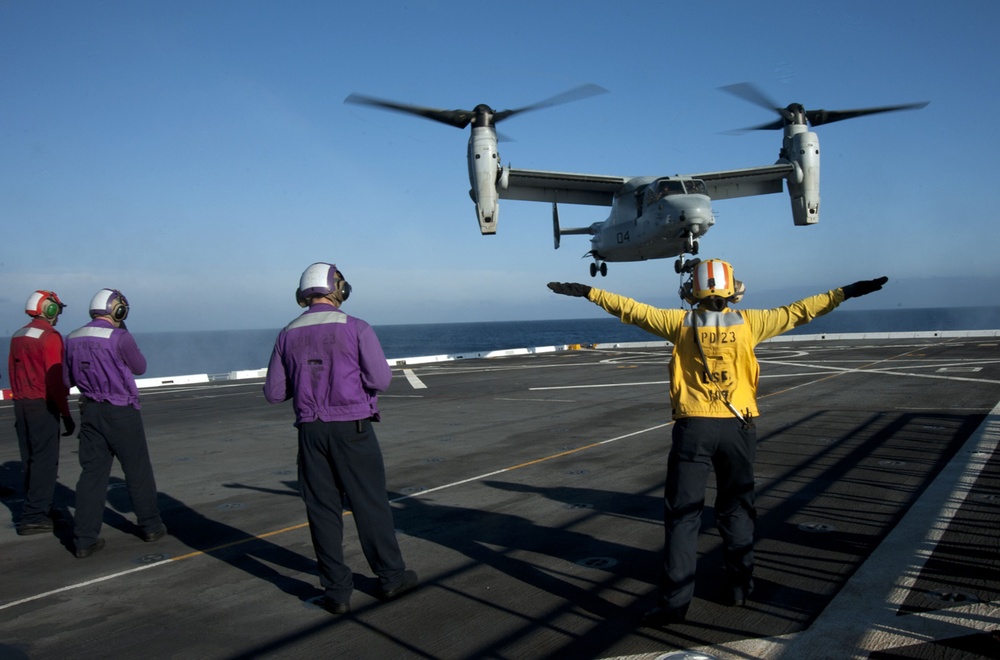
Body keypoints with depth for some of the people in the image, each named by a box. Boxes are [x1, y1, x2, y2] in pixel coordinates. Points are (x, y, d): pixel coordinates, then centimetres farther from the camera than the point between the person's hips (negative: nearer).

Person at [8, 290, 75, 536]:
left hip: (21, 405, 8)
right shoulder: (50, 337, -13)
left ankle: (40, 509, 25)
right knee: (45, 462, -4)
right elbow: (55, 379, -17)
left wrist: (20, 400, 21)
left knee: (30, 460, 15)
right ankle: (33, 517, -4)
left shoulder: (18, 336, 11)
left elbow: (12, 373, 15)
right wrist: (66, 415, -13)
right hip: (43, 406, -8)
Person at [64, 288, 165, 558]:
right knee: (138, 471, 9)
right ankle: (151, 526, 23)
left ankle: (85, 539, 7)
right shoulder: (120, 338, -17)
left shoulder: (72, 339, 2)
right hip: (121, 413, -5)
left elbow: (69, 379, 10)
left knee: (92, 472, 8)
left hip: (90, 412, 5)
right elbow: (140, 367, 0)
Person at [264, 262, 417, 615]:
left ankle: (337, 591, 13)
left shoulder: (288, 335, 5)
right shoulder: (355, 328, -7)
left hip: (311, 431, 3)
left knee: (323, 510, 9)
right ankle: (391, 577, 21)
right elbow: (381, 379, -12)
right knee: (370, 504, 8)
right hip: (353, 428, -3)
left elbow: (274, 392, 7)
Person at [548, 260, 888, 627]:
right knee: (736, 511, 17)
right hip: (736, 428, 2)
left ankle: (673, 602, -1)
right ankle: (740, 588, 29)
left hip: (693, 429, -1)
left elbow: (633, 310, 5)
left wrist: (587, 292, 13)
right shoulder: (748, 323, 1)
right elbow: (798, 312, 8)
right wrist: (846, 293, 19)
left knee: (682, 514, 1)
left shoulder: (681, 322, 0)